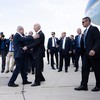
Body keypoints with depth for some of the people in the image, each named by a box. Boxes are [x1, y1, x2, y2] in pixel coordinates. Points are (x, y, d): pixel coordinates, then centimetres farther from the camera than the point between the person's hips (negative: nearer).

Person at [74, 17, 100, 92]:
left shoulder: (94, 29, -10)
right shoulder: (85, 31, 16)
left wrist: (94, 50, -30)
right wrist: (86, 51, 9)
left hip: (93, 53, -9)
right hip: (87, 53, 9)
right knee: (84, 69, 5)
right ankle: (84, 85, 10)